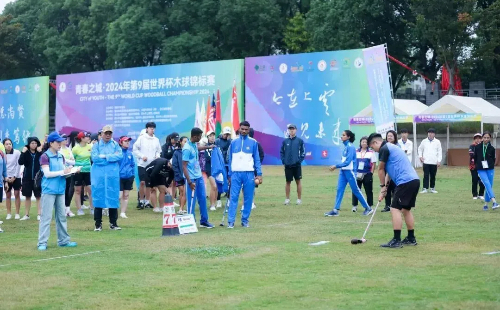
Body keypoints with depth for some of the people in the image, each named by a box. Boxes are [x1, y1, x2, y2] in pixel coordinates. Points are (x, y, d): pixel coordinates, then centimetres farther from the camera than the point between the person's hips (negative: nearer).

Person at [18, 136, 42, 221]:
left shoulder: (40, 152, -2)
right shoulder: (26, 152, 0)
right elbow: (20, 162, -13)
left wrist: (40, 152, -26)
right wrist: (23, 152, -22)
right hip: (27, 177, 2)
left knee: (38, 196, -2)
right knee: (27, 196, 9)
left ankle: (39, 214, 2)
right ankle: (27, 215, 17)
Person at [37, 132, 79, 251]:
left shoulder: (61, 156, 13)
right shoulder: (45, 157, -7)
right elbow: (47, 173, -14)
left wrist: (70, 171, -5)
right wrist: (62, 172, -17)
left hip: (60, 190, 7)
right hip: (49, 190, -7)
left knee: (62, 216, 11)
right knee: (46, 217, -6)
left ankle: (63, 240, 19)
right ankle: (42, 242, -3)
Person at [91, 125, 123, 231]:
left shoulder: (115, 145, 9)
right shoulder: (97, 145, 5)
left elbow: (120, 155, -7)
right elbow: (94, 158, -10)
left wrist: (105, 156, -11)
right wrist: (112, 157, -8)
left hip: (112, 175, 1)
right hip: (99, 175, -1)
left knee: (113, 198, 3)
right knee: (98, 198, -1)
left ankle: (113, 223, 10)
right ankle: (98, 223, 5)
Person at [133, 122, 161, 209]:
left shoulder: (156, 140, 7)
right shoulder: (141, 138, -3)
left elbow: (158, 150, 14)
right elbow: (135, 149, -2)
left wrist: (157, 156, -6)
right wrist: (142, 156, -12)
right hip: (142, 164, -3)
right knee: (142, 182, -4)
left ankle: (147, 201, 13)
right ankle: (141, 201, 8)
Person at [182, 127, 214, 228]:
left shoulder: (195, 145, 6)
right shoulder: (187, 149, -19)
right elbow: (184, 167, -19)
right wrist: (189, 182, -22)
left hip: (199, 176, 9)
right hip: (192, 178, -9)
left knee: (203, 198, 11)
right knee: (192, 201, -2)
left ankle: (204, 221, 21)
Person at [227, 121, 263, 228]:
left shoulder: (253, 142, 3)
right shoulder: (233, 142, 7)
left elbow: (257, 159, 4)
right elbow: (230, 159, 11)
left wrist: (259, 174, -4)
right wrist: (229, 174, 8)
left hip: (249, 173, 0)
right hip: (236, 173, 0)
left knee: (248, 198, 3)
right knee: (233, 197, -4)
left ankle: (245, 220, 13)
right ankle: (231, 221, -4)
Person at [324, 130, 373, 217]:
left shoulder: (350, 147, -15)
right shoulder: (345, 146, 10)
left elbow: (347, 161, -21)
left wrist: (336, 166, -20)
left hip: (349, 171, -8)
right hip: (343, 171, 8)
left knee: (356, 190, 0)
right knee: (339, 189, 1)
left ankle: (368, 208, 12)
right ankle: (335, 210, 0)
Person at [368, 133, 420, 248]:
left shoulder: (384, 149, -6)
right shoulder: (391, 147, 24)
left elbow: (381, 169, 2)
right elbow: (389, 170, 25)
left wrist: (383, 186, 15)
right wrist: (385, 185, 18)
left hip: (405, 181, -10)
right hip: (414, 180, 10)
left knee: (395, 209, -7)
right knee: (406, 210, 17)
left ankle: (396, 240, -10)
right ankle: (411, 238, 22)